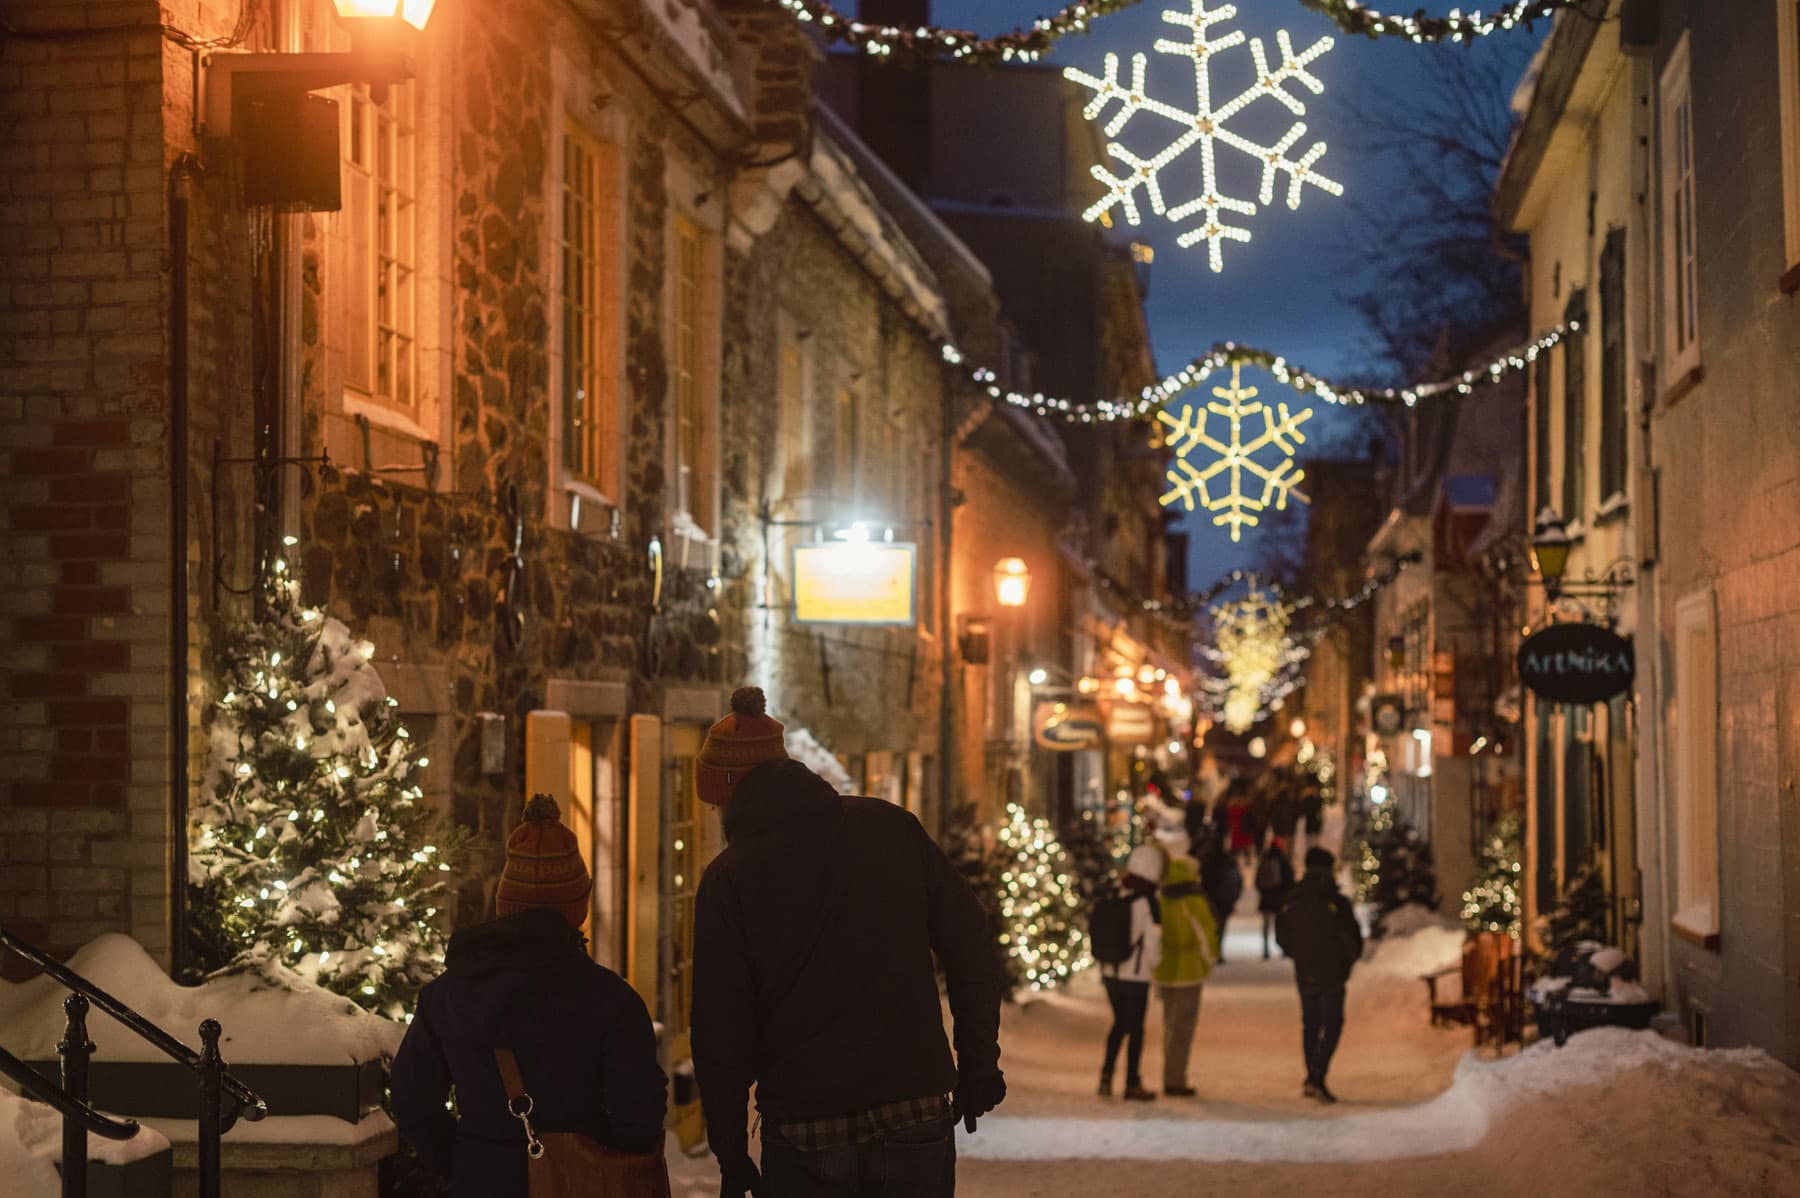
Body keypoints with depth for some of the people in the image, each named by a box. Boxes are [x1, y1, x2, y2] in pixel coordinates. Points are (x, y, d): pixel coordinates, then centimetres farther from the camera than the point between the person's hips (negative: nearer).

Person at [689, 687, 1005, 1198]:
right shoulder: (893, 828, 4)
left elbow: (720, 1030, -4)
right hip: (919, 1117, 2)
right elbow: (972, 950, 4)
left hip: (804, 1138, -2)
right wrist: (979, 1062, 13)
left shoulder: (728, 878, -4)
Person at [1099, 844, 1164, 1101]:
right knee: (1136, 1028, 8)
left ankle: (1106, 1075, 14)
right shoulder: (1148, 903, -16)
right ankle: (1132, 1084, 15)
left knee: (1120, 1023, 21)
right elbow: (1153, 943, -15)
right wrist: (1155, 965, 6)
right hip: (1136, 975, -5)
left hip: (1110, 972, 5)